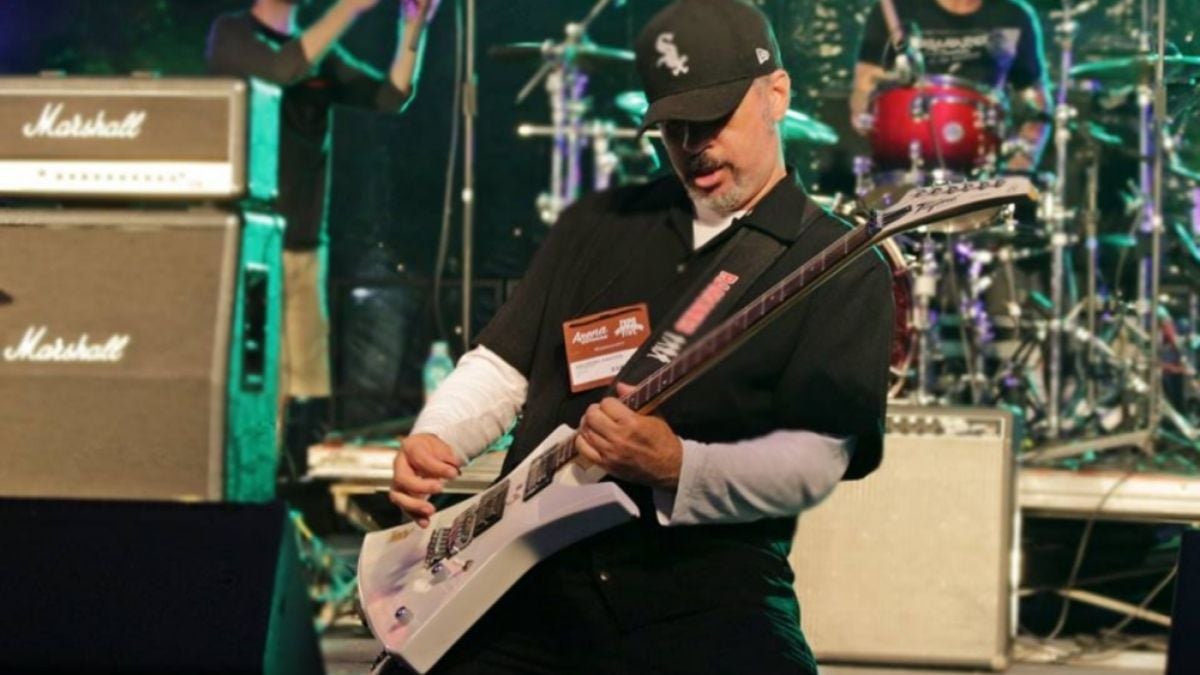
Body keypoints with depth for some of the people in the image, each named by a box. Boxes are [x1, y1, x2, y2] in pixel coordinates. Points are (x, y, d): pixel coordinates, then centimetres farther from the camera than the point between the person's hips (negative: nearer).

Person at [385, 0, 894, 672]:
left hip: (706, 587, -4)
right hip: (536, 574, 4)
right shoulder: (599, 223, 17)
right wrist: (432, 441, -2)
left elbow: (814, 462, -9)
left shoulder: (843, 270, 2)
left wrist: (676, 468, -24)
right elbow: (502, 363, 18)